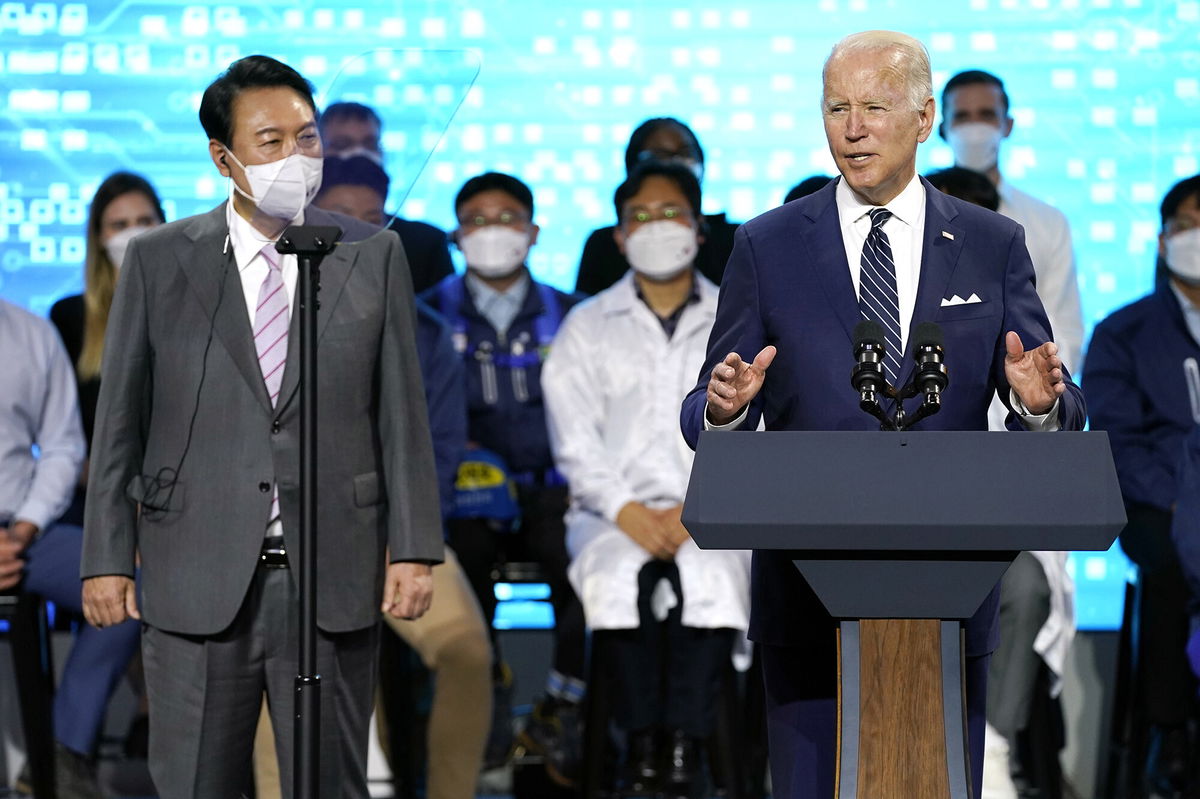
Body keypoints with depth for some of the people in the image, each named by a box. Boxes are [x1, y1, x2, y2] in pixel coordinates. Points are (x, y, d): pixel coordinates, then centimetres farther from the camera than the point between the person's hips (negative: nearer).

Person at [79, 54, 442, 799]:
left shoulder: (373, 256, 6)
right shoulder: (159, 261, 4)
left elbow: (403, 414, 5)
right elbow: (120, 421, 4)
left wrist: (413, 549, -1)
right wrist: (108, 559, -1)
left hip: (333, 578, 0)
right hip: (198, 584, 0)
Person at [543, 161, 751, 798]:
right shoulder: (587, 326, 15)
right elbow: (575, 441, 4)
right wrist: (628, 511, -12)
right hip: (612, 512, 0)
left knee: (711, 573, -35)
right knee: (621, 573, -34)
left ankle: (686, 745, -31)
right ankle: (642, 742, -26)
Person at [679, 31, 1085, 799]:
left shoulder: (993, 246, 5)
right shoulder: (767, 248, 3)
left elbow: (1061, 412, 3)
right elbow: (707, 417, 2)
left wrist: (1042, 403, -20)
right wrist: (722, 408, -21)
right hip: (809, 597, -1)